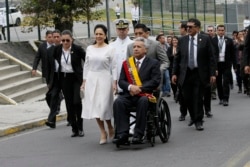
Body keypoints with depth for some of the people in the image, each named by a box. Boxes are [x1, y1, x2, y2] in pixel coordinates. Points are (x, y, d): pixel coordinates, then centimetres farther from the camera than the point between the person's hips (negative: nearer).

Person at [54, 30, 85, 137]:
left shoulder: (77, 49, -10)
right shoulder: (57, 49, 0)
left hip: (76, 78, -4)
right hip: (64, 79, 4)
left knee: (77, 101, -15)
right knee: (69, 104, 5)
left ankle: (80, 127, 1)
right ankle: (74, 129, 13)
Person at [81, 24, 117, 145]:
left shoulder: (110, 49, -2)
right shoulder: (89, 48, 8)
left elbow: (114, 67, -3)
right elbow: (86, 65, 11)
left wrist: (114, 82, -8)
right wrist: (84, 81, 8)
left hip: (104, 79, -4)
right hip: (91, 79, 4)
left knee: (104, 105, -6)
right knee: (94, 106, 2)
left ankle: (110, 128, 18)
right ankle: (103, 132, 11)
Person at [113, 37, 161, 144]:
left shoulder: (153, 63, 9)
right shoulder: (126, 63, 18)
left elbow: (156, 81, -4)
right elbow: (121, 81, 10)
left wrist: (140, 88, -14)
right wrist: (130, 87, -13)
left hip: (145, 94, -3)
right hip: (129, 94, 3)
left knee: (143, 101, -37)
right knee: (118, 102, -29)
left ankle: (138, 135, -33)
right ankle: (122, 134, -30)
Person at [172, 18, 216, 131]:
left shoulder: (205, 39, 0)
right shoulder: (182, 40, 6)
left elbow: (211, 58, -1)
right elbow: (177, 58, 9)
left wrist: (212, 74, -7)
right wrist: (175, 73, 3)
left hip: (200, 74, -2)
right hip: (185, 74, 2)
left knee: (198, 98, 0)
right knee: (187, 98, 4)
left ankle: (198, 121, 11)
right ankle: (193, 117, 27)